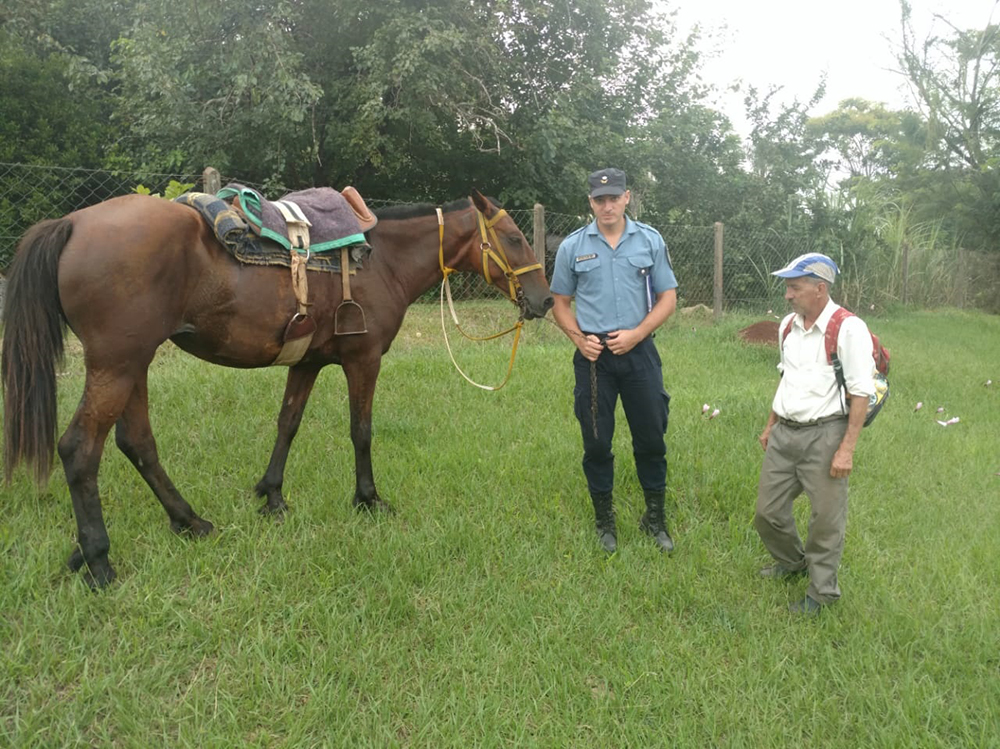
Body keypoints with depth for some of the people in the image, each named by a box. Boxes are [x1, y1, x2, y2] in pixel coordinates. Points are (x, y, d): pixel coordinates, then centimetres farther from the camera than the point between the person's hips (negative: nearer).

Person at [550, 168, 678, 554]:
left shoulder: (650, 241, 1)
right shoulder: (572, 246, 1)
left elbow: (667, 298, 2)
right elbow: (560, 302, 8)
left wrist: (636, 334, -12)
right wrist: (579, 338, -9)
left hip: (639, 352, 0)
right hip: (593, 356, 0)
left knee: (651, 438, 8)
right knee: (596, 442, 8)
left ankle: (655, 518, 26)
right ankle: (604, 520, 25)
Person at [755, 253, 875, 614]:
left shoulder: (848, 329, -14)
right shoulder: (788, 324, 8)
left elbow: (861, 393, -15)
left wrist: (847, 448, -17)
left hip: (824, 435, -7)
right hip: (784, 433, 7)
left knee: (826, 519, 5)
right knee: (768, 511, 14)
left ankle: (821, 591, 25)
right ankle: (792, 562, 41)